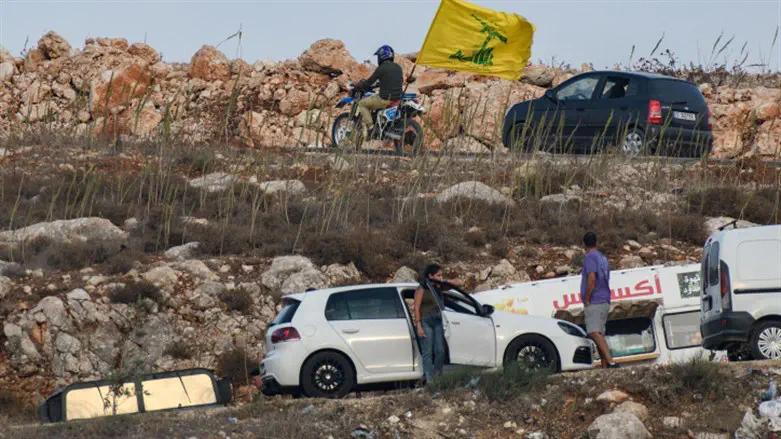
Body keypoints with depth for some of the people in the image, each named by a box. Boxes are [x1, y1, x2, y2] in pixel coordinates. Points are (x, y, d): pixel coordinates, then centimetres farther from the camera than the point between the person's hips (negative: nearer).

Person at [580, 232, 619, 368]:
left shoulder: (590, 257, -8)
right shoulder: (603, 258, 20)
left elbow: (592, 278, -19)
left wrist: (586, 300, -13)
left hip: (594, 302, -10)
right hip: (604, 301, 10)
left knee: (594, 333, -18)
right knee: (599, 334, 10)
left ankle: (610, 361, -31)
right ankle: (604, 366, 6)